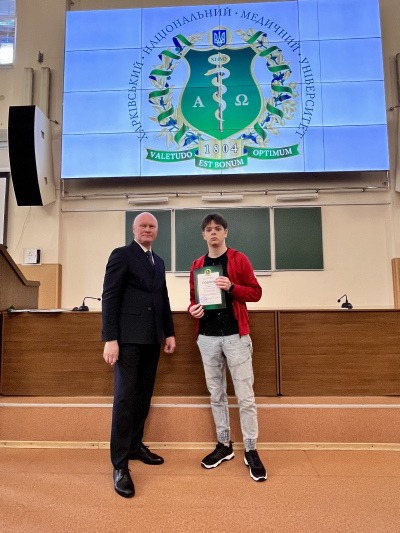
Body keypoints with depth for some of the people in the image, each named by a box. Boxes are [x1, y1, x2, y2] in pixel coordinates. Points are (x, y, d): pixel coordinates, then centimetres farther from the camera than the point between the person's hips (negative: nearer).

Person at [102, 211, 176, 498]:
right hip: (129, 337, -6)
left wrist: (170, 332, 13)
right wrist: (110, 339, -16)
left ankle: (135, 445, 28)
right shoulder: (121, 255, -3)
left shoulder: (159, 261, 17)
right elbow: (110, 297, -10)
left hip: (152, 338, 7)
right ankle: (120, 464, 6)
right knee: (125, 397, -4)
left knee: (143, 395, 13)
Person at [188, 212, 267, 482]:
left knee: (245, 396, 1)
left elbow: (256, 292, -3)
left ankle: (251, 451, 16)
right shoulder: (197, 265, 10)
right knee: (216, 395, 13)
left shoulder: (239, 259, -1)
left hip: (236, 335, -4)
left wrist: (231, 287, -19)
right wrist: (193, 308, -6)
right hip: (207, 337, 4)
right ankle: (224, 445, 28)